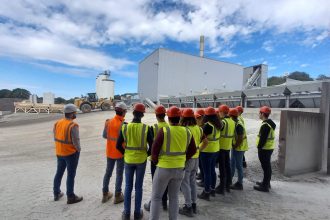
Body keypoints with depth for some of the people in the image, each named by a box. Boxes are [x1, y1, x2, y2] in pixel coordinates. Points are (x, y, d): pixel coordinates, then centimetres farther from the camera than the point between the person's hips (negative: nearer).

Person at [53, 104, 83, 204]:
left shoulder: (57, 123, 0)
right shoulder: (73, 125, -23)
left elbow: (55, 138, 6)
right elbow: (76, 141, -22)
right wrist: (78, 149, -4)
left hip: (59, 152, 7)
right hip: (71, 153, -7)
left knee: (59, 172, 22)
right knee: (71, 175, 6)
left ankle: (56, 194, 38)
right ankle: (71, 197, 19)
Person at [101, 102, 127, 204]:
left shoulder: (109, 121, -4)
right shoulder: (123, 124, -21)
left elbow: (104, 136, 3)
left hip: (110, 151, 5)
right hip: (120, 152, -5)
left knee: (108, 172, 19)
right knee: (119, 174, 10)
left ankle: (105, 194, 32)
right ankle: (117, 196, 22)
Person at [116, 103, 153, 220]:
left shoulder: (125, 127, -9)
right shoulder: (146, 128, -13)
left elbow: (118, 146, -6)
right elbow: (152, 146, -12)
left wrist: (125, 153, 10)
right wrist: (146, 154, 7)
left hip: (128, 160, 1)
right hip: (141, 160, -1)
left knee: (128, 186, 16)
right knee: (139, 187, 14)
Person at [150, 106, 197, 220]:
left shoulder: (164, 130, -16)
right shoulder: (187, 132, -2)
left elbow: (154, 149, -13)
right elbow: (193, 150, 7)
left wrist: (155, 161, 4)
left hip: (164, 168, -4)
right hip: (180, 168, 5)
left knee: (156, 197, 12)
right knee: (174, 197, 20)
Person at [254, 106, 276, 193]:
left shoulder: (265, 125, -22)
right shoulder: (270, 123, 10)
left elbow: (263, 139, -24)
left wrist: (259, 147, -16)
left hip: (265, 149, -10)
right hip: (269, 148, 10)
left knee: (266, 167, -2)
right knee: (267, 166, 19)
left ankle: (265, 186, 8)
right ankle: (266, 183, 33)